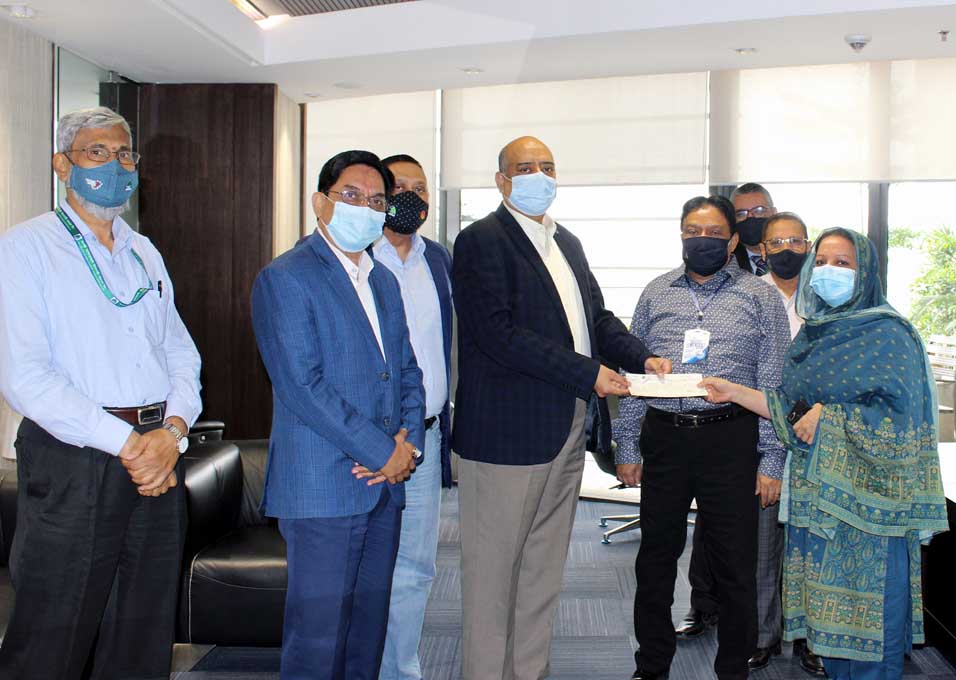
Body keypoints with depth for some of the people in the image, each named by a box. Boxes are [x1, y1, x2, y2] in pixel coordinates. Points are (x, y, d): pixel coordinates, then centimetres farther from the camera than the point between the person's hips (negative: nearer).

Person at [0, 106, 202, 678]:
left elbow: (181, 353, 12)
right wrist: (125, 441, -17)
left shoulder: (145, 253, 16)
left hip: (160, 456, 6)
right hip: (74, 465, -5)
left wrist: (172, 429, -7)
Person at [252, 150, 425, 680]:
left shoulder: (384, 282, 16)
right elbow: (302, 385, -16)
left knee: (369, 632, 15)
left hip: (385, 481, 7)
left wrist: (410, 442, -1)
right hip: (322, 488, -7)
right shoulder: (284, 278, -8)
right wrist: (383, 452, -14)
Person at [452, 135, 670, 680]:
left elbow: (598, 315, 20)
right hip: (508, 430, -8)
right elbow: (497, 333, -20)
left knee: (545, 567, 16)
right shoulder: (482, 241, -9)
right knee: (494, 568, 3)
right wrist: (588, 373, -20)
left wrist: (642, 358, 0)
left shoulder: (567, 243, 17)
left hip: (567, 430, 8)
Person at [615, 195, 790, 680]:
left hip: (730, 440, -2)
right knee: (655, 558, 11)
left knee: (734, 565, 5)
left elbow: (774, 383, 1)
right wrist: (627, 448, 6)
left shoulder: (760, 297, 4)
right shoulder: (656, 293, 10)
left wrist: (770, 461, -4)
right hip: (663, 437, 2)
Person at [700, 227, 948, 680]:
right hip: (817, 490, 7)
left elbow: (899, 419, -16)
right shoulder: (813, 335, 13)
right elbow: (792, 407, 14)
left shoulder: (888, 335, -9)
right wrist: (736, 393, 6)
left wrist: (828, 418, -16)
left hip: (866, 496, -7)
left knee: (865, 607, 1)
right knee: (827, 602, 14)